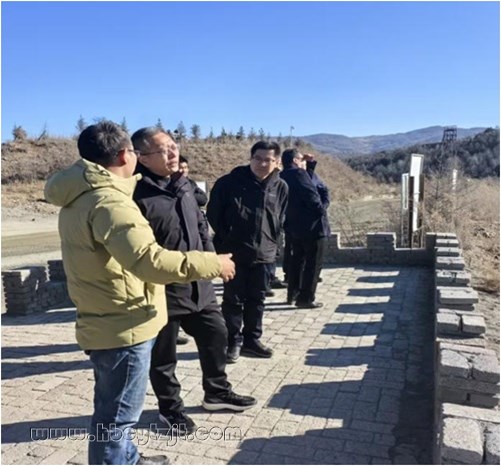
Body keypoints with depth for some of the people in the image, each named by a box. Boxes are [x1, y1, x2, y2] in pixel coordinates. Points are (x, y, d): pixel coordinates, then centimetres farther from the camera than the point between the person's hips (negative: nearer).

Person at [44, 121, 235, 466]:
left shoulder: (79, 198, 8)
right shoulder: (108, 202, -25)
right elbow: (149, 260, -36)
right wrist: (212, 264, -28)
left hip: (106, 322, 11)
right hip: (124, 327, -11)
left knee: (115, 409, 26)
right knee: (117, 416, 5)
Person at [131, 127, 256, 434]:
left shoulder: (184, 185, 8)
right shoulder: (138, 195, -20)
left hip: (199, 284, 8)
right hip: (164, 290, -8)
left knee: (216, 335, 19)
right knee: (163, 353, 12)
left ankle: (217, 392, 42)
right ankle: (170, 408, 35)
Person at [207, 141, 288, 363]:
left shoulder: (281, 187, 1)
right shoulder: (230, 181, -10)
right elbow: (213, 212, -3)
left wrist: (272, 241, 9)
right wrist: (224, 238, 0)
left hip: (263, 253, 4)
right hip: (233, 252, -3)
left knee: (257, 299, 13)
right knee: (233, 299, 6)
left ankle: (251, 340, 29)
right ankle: (233, 342, 20)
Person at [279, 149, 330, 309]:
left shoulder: (282, 176, 12)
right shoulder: (298, 173, -15)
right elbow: (311, 196, -21)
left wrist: (308, 163, 17)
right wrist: (322, 211, -7)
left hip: (293, 226, 9)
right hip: (311, 226, -9)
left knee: (296, 260, 18)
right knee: (313, 263, -1)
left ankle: (293, 294, 25)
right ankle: (306, 299, 2)